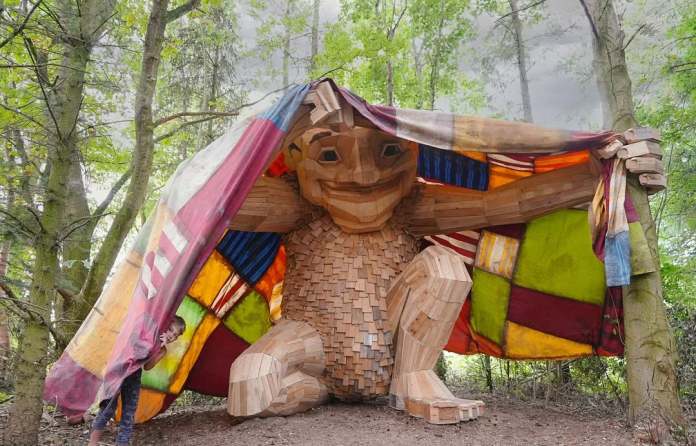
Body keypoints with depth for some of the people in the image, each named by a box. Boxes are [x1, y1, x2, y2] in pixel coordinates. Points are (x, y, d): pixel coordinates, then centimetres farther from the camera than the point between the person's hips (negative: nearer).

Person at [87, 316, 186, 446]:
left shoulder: (162, 351, 1)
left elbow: (147, 366, -14)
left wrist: (159, 347, -25)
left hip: (133, 378, 5)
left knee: (128, 415, 3)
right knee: (108, 409, -9)